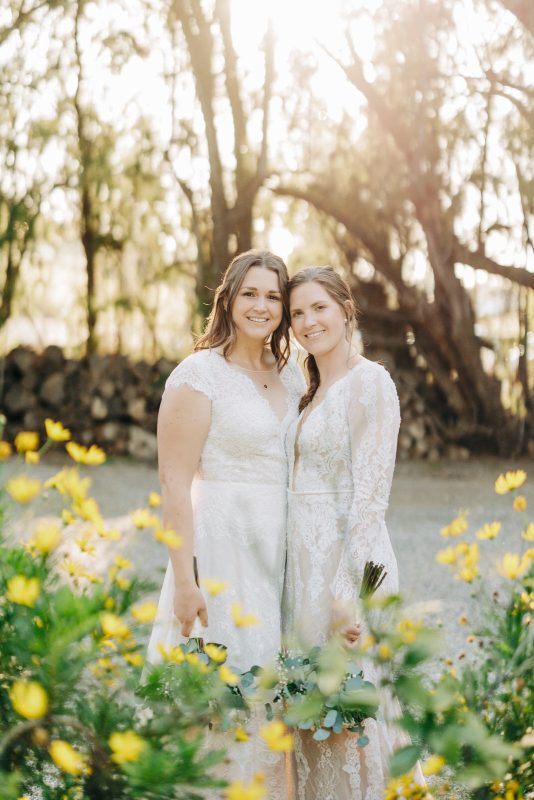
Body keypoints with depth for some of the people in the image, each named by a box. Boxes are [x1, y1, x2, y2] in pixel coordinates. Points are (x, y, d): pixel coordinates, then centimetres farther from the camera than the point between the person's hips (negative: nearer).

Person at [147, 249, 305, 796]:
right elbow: (174, 483, -12)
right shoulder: (199, 373, -8)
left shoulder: (292, 377, 12)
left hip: (279, 551, 6)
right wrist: (184, 580, -17)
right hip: (221, 546, -6)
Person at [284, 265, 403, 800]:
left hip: (345, 562, -9)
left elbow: (371, 493, -17)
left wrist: (351, 591, -21)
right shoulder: (314, 390, 16)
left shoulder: (368, 382, -11)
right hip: (305, 564, 9)